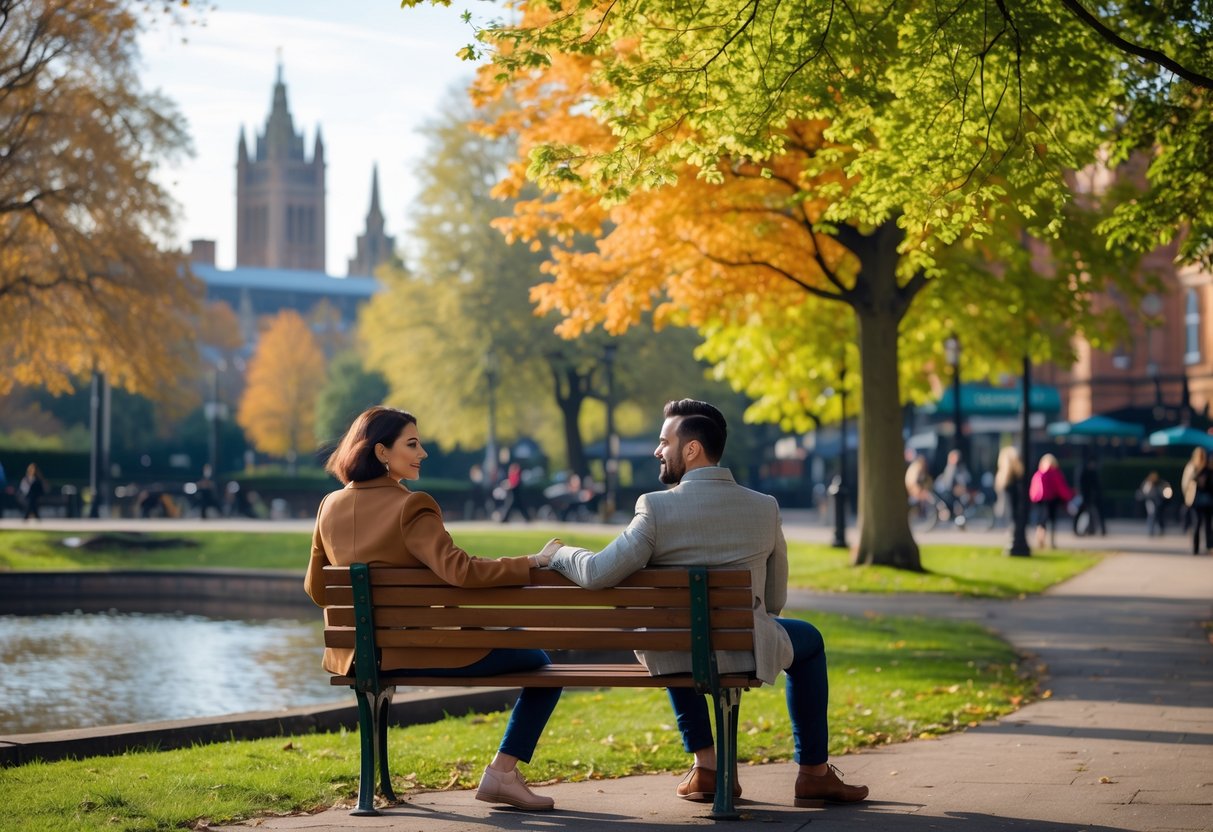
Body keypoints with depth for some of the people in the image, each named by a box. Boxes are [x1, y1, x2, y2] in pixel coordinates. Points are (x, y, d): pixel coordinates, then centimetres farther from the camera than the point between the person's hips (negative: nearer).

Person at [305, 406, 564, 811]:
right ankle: (501, 774, 1)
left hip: (356, 654, 8)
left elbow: (316, 588, 13)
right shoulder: (410, 507, -18)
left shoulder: (331, 507, 3)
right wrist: (532, 563, -22)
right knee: (539, 663, 6)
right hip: (418, 653, -8)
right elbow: (460, 571, -30)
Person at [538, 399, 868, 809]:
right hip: (746, 654, 0)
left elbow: (598, 574, -20)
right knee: (808, 640, 31)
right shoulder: (765, 508, -5)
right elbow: (774, 600, 4)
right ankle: (814, 773, 29)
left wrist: (560, 554, 1)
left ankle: (706, 766, 36)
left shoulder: (657, 506, -15)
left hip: (674, 659, 0)